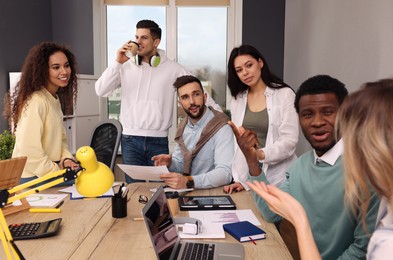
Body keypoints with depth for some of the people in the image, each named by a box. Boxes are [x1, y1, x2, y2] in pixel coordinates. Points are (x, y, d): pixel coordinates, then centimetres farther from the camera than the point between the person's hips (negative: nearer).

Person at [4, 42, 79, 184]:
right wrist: (57, 173, -16)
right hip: (32, 177, -8)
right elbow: (29, 151, -25)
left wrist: (66, 158, -7)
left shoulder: (56, 99, 8)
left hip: (49, 174, 8)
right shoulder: (36, 101, -21)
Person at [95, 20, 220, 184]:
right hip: (130, 140, 1)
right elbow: (101, 91, -2)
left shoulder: (172, 69, 2)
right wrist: (118, 63, -9)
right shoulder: (125, 66, 6)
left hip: (159, 140, -1)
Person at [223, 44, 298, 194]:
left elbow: (290, 140, -12)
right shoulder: (237, 101, 8)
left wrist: (262, 154, -28)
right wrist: (239, 180, -5)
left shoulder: (284, 94, -5)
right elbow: (236, 142, 4)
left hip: (278, 179, -3)